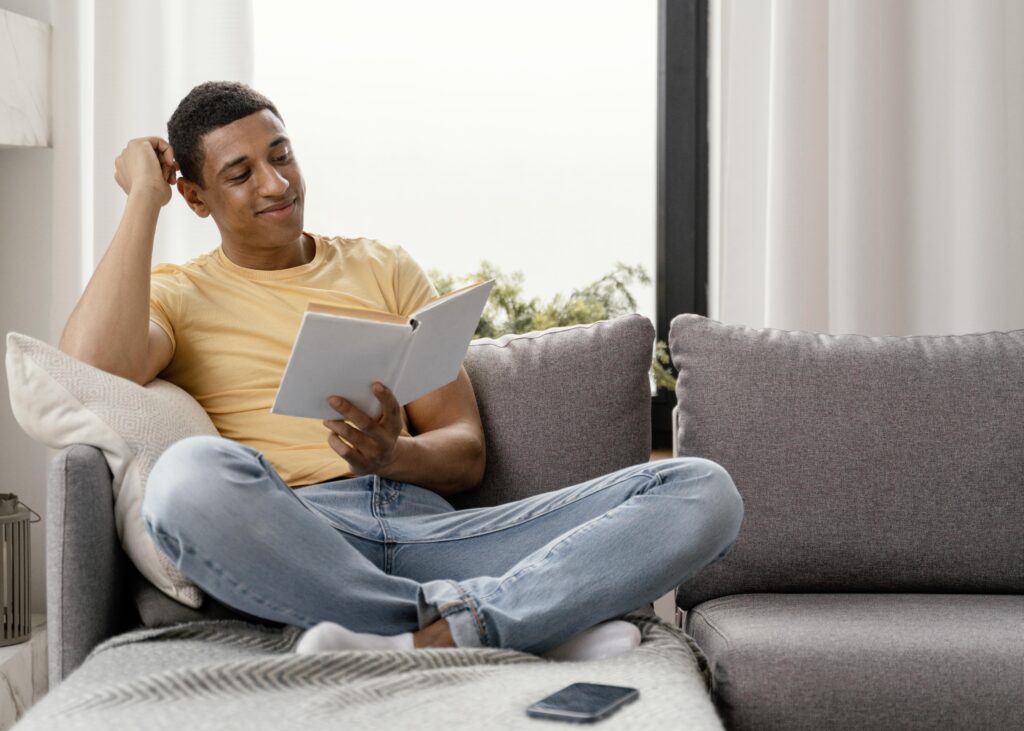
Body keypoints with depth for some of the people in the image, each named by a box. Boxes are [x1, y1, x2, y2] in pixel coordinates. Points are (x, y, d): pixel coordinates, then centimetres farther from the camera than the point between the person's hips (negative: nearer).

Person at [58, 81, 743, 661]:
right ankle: (547, 621, -30)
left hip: (425, 523, 3)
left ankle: (431, 637, -35)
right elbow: (94, 369, -9)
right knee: (191, 473, -40)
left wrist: (395, 455, -8)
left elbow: (466, 454, 17)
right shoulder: (176, 292, 17)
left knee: (702, 489, -15)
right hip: (289, 540, -3)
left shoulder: (383, 268, 24)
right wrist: (144, 197, 2)